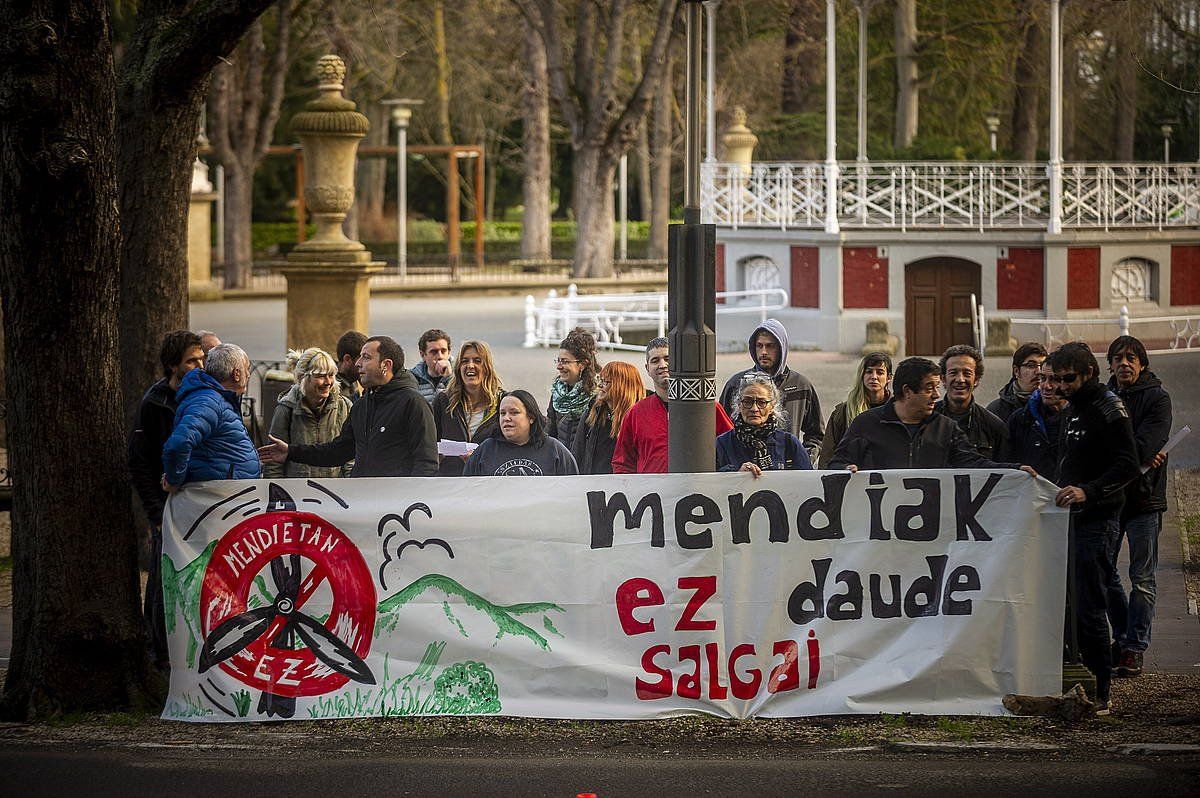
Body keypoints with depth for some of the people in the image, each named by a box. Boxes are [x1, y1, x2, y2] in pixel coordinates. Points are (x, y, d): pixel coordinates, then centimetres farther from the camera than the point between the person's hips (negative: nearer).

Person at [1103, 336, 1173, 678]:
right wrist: (1136, 456, -13)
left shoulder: (1157, 398, -3)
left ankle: (1135, 647, 0)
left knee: (1142, 578, -2)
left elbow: (1144, 446, -16)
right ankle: (1122, 636, 24)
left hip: (1144, 498, -5)